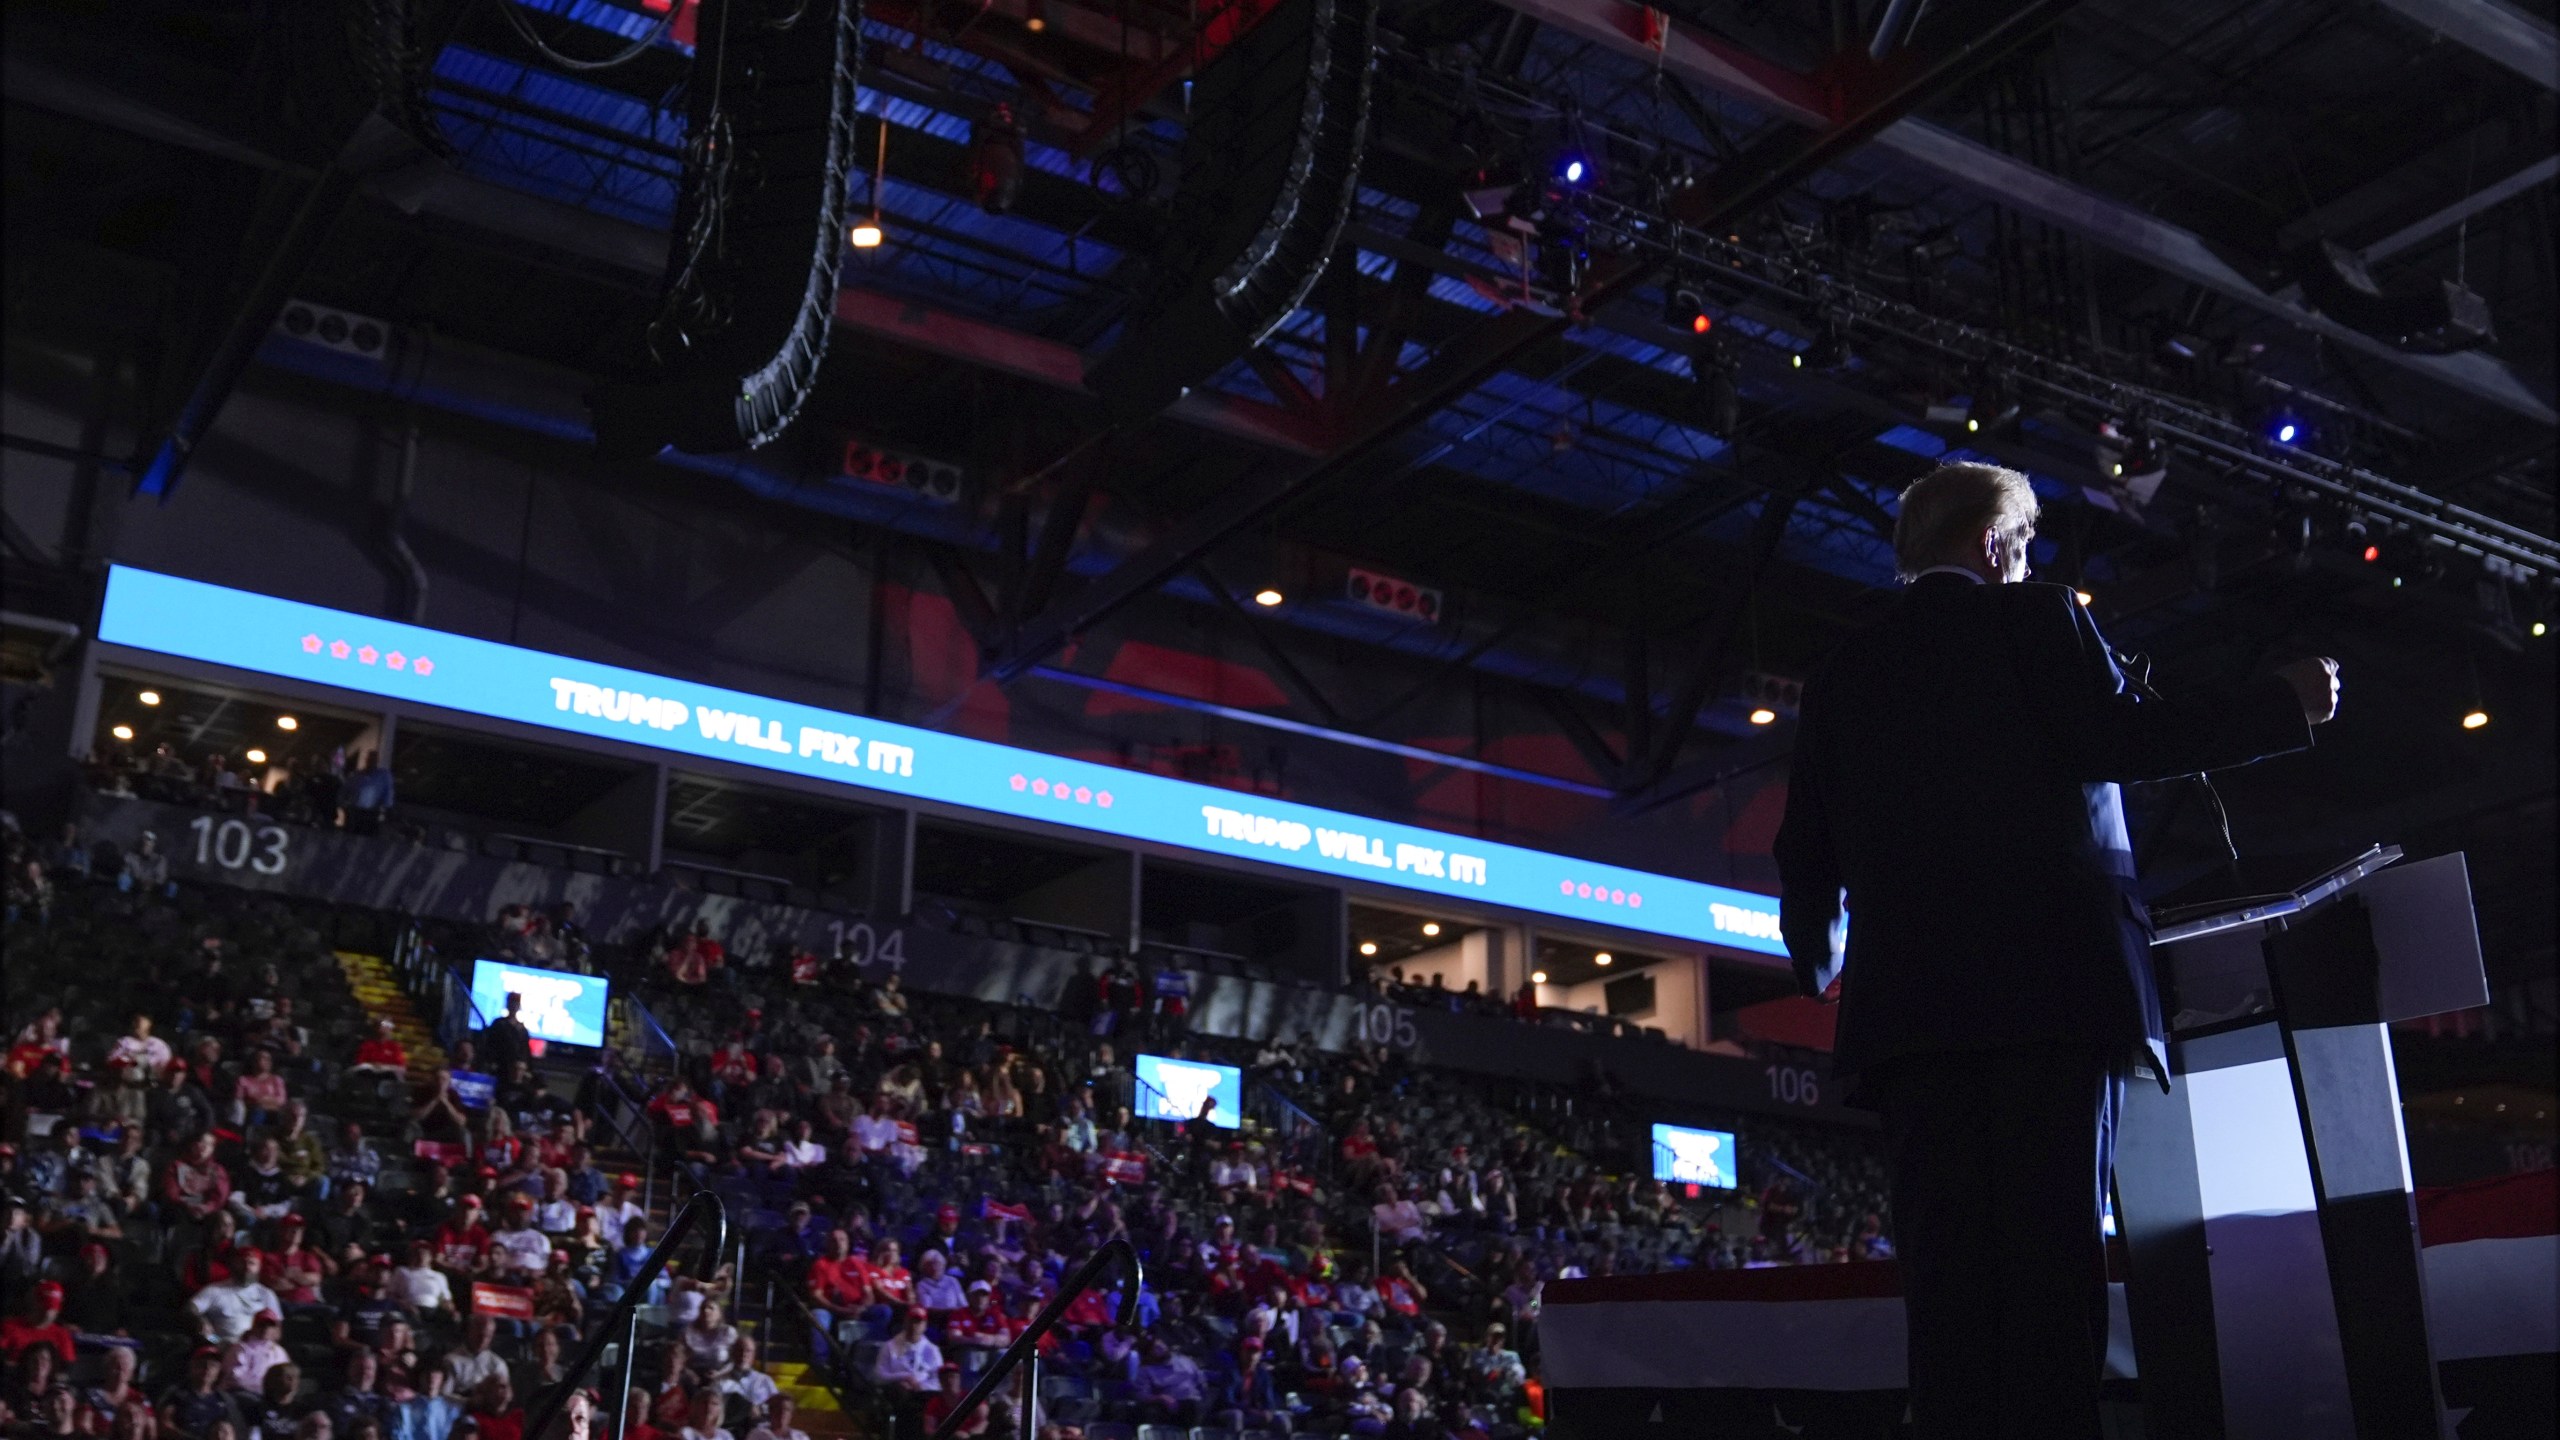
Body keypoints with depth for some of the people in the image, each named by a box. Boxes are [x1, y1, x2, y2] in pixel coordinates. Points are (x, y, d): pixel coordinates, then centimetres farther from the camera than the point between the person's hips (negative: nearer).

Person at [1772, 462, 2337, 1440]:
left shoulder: (1842, 678, 18)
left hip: (1910, 999, 4)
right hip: (2053, 981, -4)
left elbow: (1807, 856, 15)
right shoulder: (2036, 619, 6)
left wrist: (1818, 966, 32)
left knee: (1948, 1261, 1)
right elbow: (2126, 740, -6)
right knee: (2053, 1245, -7)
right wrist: (2283, 703, 5)